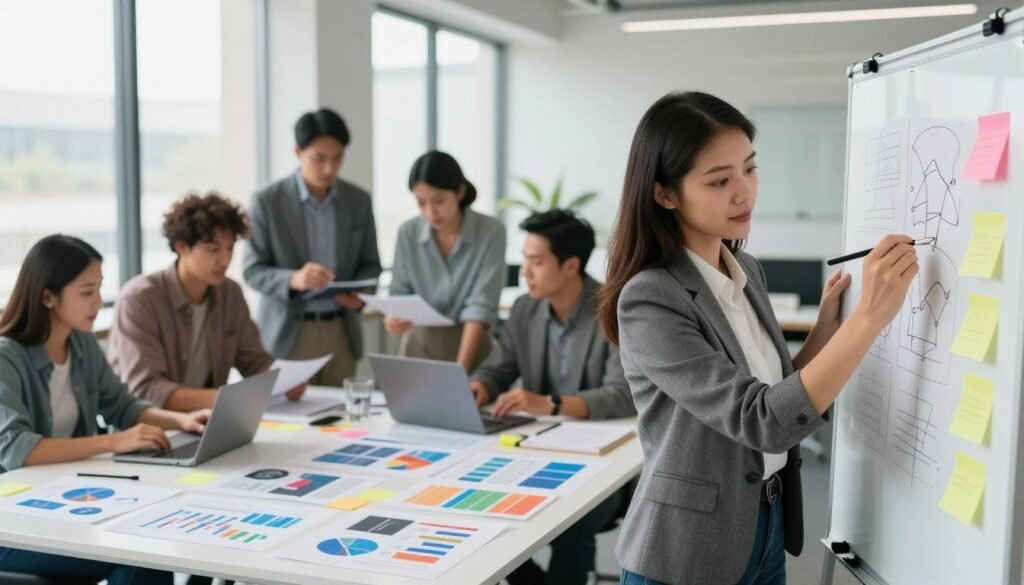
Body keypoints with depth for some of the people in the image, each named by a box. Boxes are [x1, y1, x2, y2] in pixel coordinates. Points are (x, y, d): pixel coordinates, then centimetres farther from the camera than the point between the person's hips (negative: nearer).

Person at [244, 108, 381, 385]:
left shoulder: (359, 201, 3)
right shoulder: (267, 202, -6)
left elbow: (370, 265, 10)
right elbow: (253, 271, -5)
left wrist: (360, 292, -12)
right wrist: (293, 279, -25)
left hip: (342, 332, 3)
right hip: (287, 333, -2)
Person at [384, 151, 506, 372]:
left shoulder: (491, 232, -15)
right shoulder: (408, 233, -5)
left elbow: (481, 305, -19)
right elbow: (400, 294, 3)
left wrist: (460, 368, -27)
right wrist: (395, 319, -20)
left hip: (470, 346, -2)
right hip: (419, 346, 2)